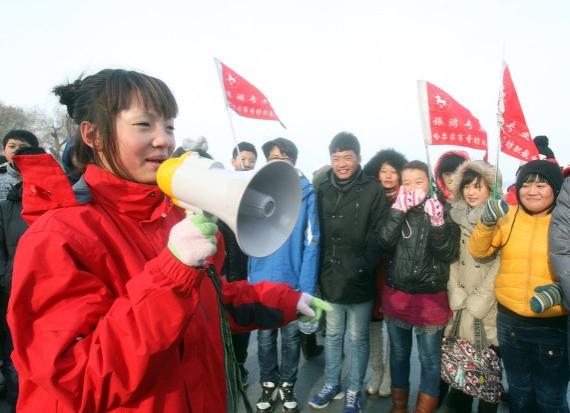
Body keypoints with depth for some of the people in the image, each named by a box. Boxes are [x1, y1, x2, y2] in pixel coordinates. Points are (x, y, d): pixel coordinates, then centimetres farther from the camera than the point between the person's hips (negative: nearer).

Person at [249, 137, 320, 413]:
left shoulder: (306, 194, -7)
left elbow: (311, 242, -9)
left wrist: (307, 285, -14)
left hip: (294, 281, -1)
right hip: (261, 280, 2)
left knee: (291, 337, 15)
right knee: (265, 336, 15)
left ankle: (287, 386, 35)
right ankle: (268, 386, 36)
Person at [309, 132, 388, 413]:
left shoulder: (373, 190, -7)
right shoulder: (322, 189, 3)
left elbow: (378, 237, -9)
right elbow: (316, 234, 4)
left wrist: (363, 269, -15)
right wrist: (319, 271, -1)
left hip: (359, 280, -3)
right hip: (330, 278, 3)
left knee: (357, 338, 12)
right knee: (332, 334, 18)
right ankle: (332, 385, 36)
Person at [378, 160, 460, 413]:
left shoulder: (444, 210, -5)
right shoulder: (397, 210, 2)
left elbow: (449, 253, -12)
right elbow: (385, 241, -14)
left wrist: (438, 224, -27)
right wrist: (399, 209, -23)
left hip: (431, 297, -3)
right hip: (396, 294, 3)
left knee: (430, 360, 8)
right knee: (398, 354, 18)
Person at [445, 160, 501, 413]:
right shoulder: (457, 218, 8)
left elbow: (501, 267, -12)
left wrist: (477, 304, -12)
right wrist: (457, 298, -4)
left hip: (488, 311, -4)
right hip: (460, 310, 4)